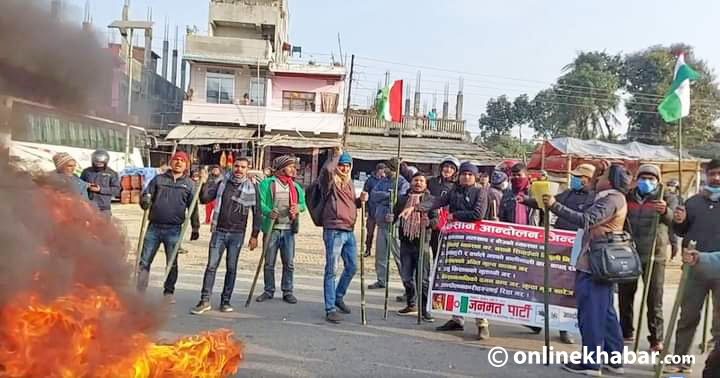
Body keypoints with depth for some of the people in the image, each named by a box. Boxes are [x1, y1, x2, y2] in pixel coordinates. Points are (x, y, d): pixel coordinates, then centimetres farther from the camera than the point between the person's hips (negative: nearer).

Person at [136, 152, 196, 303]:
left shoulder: (189, 184, 7)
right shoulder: (159, 179, 10)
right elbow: (145, 196, 9)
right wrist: (145, 201, -15)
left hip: (174, 229, -1)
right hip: (154, 227, 1)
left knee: (172, 263, 5)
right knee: (144, 260, 4)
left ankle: (169, 292, 20)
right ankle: (140, 292, 14)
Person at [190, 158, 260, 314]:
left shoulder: (252, 187, 1)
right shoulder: (221, 181, 5)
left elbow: (257, 213, 4)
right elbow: (205, 199, 5)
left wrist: (254, 235, 2)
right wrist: (204, 183, -11)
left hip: (237, 233, -1)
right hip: (219, 231, 1)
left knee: (231, 268, 6)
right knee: (211, 265, -2)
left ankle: (225, 301, 17)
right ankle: (205, 300, 6)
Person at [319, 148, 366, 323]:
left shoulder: (350, 183, 17)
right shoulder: (330, 181, -6)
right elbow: (327, 169, -29)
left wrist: (361, 200, 6)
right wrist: (336, 155, -12)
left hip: (349, 232, 8)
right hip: (334, 231, -8)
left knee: (351, 267, 17)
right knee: (331, 270, -3)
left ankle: (338, 297, 37)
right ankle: (330, 309, 3)